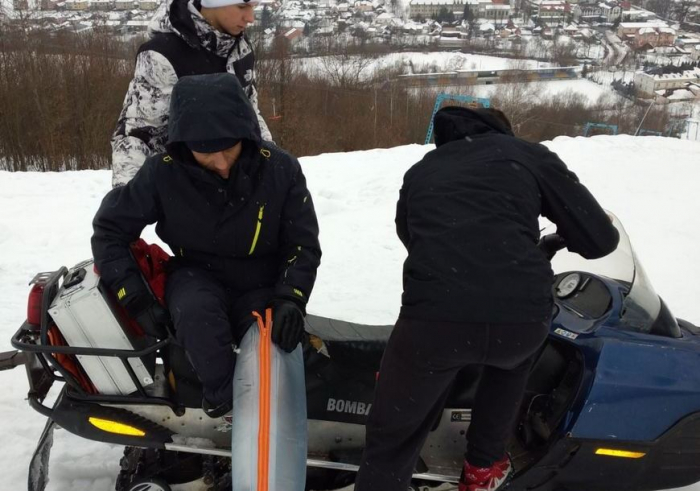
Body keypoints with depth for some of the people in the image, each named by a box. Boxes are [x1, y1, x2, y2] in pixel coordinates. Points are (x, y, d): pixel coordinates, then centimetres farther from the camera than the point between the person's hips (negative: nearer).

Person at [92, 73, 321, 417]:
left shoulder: (280, 169, -14)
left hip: (261, 285, 1)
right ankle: (226, 400, -22)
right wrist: (136, 299, -15)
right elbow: (110, 228, -5)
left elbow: (303, 244, -6)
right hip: (197, 276, -1)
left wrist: (290, 299, -24)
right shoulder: (164, 173, -16)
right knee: (197, 311, -37)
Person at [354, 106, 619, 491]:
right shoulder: (529, 155, 18)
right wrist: (558, 236, 38)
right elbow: (598, 240, 15)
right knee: (512, 349, 36)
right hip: (523, 318, 0)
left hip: (434, 319, 0)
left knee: (391, 441, 16)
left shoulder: (419, 172, 26)